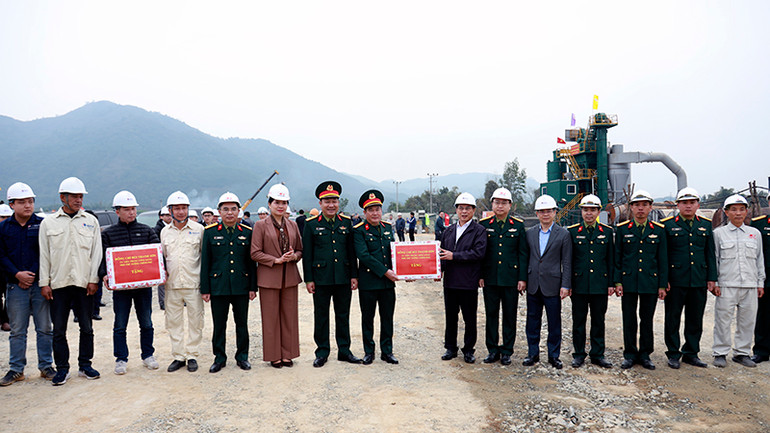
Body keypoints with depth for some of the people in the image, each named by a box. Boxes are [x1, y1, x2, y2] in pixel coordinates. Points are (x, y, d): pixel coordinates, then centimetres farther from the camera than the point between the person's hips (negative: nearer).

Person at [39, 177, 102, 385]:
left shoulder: (91, 221, 6)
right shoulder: (48, 223, 5)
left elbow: (96, 252, 4)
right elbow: (43, 255, 5)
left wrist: (93, 279, -2)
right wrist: (44, 282, -1)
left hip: (84, 283, 0)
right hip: (58, 283, 0)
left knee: (86, 327, 7)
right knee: (59, 329, 5)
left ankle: (85, 365, 20)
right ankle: (62, 368, 17)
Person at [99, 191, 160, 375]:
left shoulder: (147, 231, 6)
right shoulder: (107, 234, 2)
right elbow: (103, 258, 0)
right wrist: (104, 275, -17)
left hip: (144, 284, 1)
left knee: (146, 323, 10)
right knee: (120, 325, 6)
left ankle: (148, 355, 24)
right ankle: (121, 359, 19)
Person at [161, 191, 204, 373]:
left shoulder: (198, 229, 0)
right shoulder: (165, 231, 9)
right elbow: (161, 256, 19)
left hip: (193, 283, -3)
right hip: (172, 283, 3)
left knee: (195, 321, 3)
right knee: (173, 321, 8)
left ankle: (192, 356, 15)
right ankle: (178, 356, 20)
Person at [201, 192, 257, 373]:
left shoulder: (247, 232, 5)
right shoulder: (210, 232, 2)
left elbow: (252, 261, 6)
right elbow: (205, 262, 2)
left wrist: (253, 287, 2)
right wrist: (205, 289, -1)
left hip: (241, 287, 1)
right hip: (218, 287, -1)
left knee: (242, 323, 9)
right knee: (219, 324, 7)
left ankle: (242, 356, 23)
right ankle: (219, 358, 21)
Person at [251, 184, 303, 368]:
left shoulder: (292, 225, 9)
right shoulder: (261, 225, -2)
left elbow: (300, 250, 14)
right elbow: (255, 253, -7)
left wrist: (293, 256, -9)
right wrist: (277, 260, -15)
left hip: (290, 278, 4)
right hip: (269, 278, -4)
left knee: (290, 316, 7)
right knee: (271, 318, 3)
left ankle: (287, 354, 20)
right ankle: (274, 356, 16)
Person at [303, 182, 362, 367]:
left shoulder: (346, 222, 6)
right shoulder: (311, 224, -1)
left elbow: (352, 251, 8)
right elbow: (307, 254, -1)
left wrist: (354, 275, 4)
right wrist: (308, 279, -4)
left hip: (343, 278, 2)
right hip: (321, 279, -2)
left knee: (343, 315, 11)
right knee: (321, 316, 7)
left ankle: (344, 350, 23)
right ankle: (322, 352, 20)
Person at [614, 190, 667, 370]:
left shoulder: (659, 230, 5)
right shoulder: (622, 229, 3)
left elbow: (663, 259, 6)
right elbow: (617, 258, 3)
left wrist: (662, 285, 1)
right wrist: (617, 282, -3)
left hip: (650, 282, 1)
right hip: (628, 282, 0)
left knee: (647, 320, 8)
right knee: (629, 319, 5)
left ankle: (645, 354, 21)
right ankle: (630, 354, 17)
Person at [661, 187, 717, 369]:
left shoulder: (706, 225, 10)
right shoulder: (668, 225, -1)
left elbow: (710, 254, 12)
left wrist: (711, 278, 6)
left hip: (699, 281, 4)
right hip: (675, 281, -3)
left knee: (695, 319, 10)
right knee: (673, 318, 4)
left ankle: (691, 353, 23)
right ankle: (673, 354, 15)